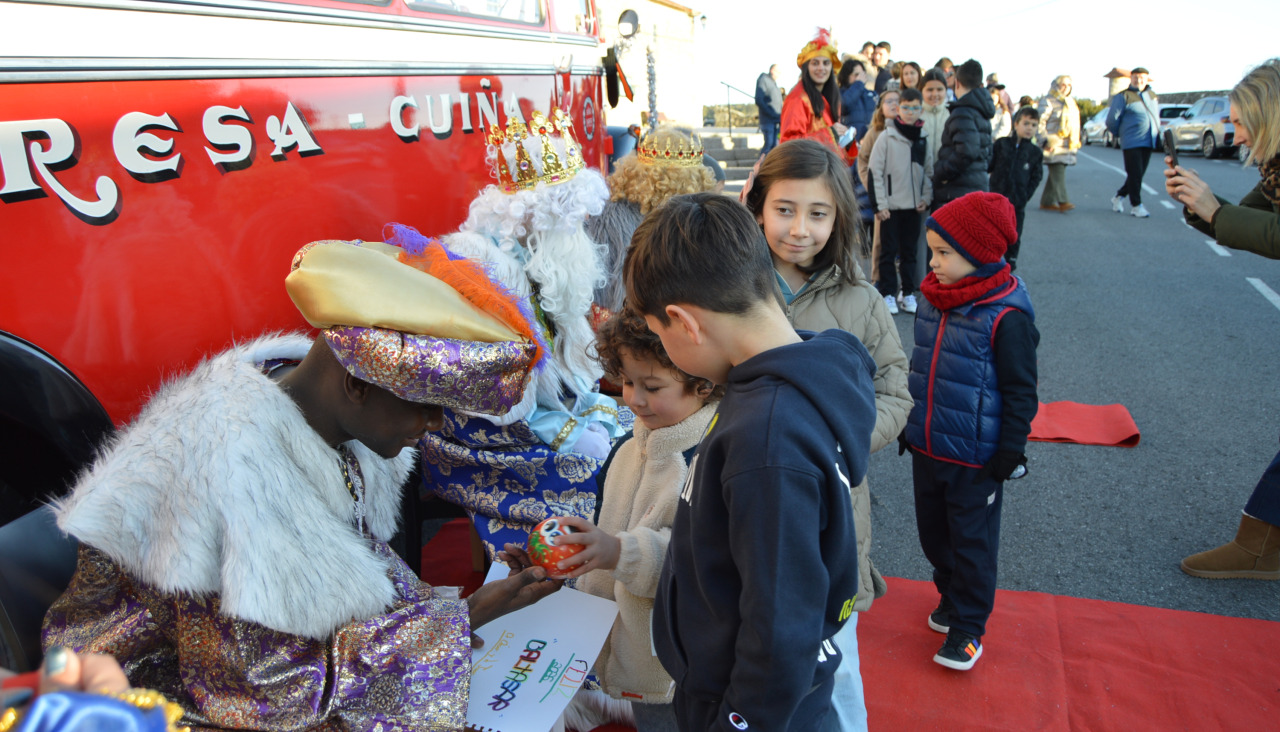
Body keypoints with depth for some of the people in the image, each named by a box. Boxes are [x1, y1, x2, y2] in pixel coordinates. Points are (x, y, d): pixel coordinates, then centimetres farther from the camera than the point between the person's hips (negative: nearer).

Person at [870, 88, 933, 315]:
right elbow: (875, 172, -8)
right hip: (891, 205, -4)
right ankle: (888, 293, 10)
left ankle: (908, 293, 17)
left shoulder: (923, 139, 7)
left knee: (910, 251, 9)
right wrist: (879, 204, -11)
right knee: (889, 251, 1)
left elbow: (928, 172, 14)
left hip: (913, 205, 4)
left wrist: (926, 198, 1)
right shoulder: (887, 137, -5)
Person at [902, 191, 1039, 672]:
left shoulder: (1006, 316, -18)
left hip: (975, 458, -7)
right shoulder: (932, 300, 2)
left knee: (972, 542, 9)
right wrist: (909, 426, 18)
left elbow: (1021, 393, -12)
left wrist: (1010, 453, -11)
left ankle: (968, 626, 26)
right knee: (933, 532, 20)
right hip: (926, 447, 7)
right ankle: (951, 596, 42)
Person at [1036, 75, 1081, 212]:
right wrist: (1045, 141, -20)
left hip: (1067, 146, 8)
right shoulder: (1048, 102, -4)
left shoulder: (1070, 102, 21)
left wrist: (1076, 142, 24)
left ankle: (1047, 201, 10)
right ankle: (1062, 201, -17)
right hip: (1054, 145, -8)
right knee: (1058, 172, -14)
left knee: (1056, 174, 6)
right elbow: (1040, 122, -11)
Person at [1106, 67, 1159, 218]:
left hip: (1148, 142, 6)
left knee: (1139, 174, 8)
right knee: (1135, 174, -7)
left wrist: (1156, 133, 18)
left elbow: (1156, 114, 26)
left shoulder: (1152, 95, 14)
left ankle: (1119, 197, 25)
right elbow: (1111, 120, -4)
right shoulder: (1123, 96, -5)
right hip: (1132, 142, -6)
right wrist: (1120, 134, 7)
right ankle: (1136, 205, 1)